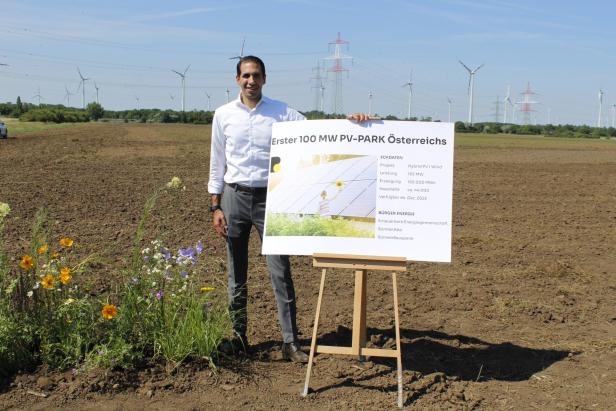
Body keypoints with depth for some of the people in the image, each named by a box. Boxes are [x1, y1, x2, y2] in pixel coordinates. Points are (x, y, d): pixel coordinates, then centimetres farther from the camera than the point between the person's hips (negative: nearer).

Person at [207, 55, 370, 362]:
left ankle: (290, 342, 5)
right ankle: (238, 335, 24)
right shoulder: (223, 115, 4)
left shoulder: (281, 113, 0)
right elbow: (217, 164, 6)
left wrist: (349, 123, -24)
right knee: (236, 273, 10)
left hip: (269, 198, -2)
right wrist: (216, 207, 2)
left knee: (280, 271, -2)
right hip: (234, 197, 2)